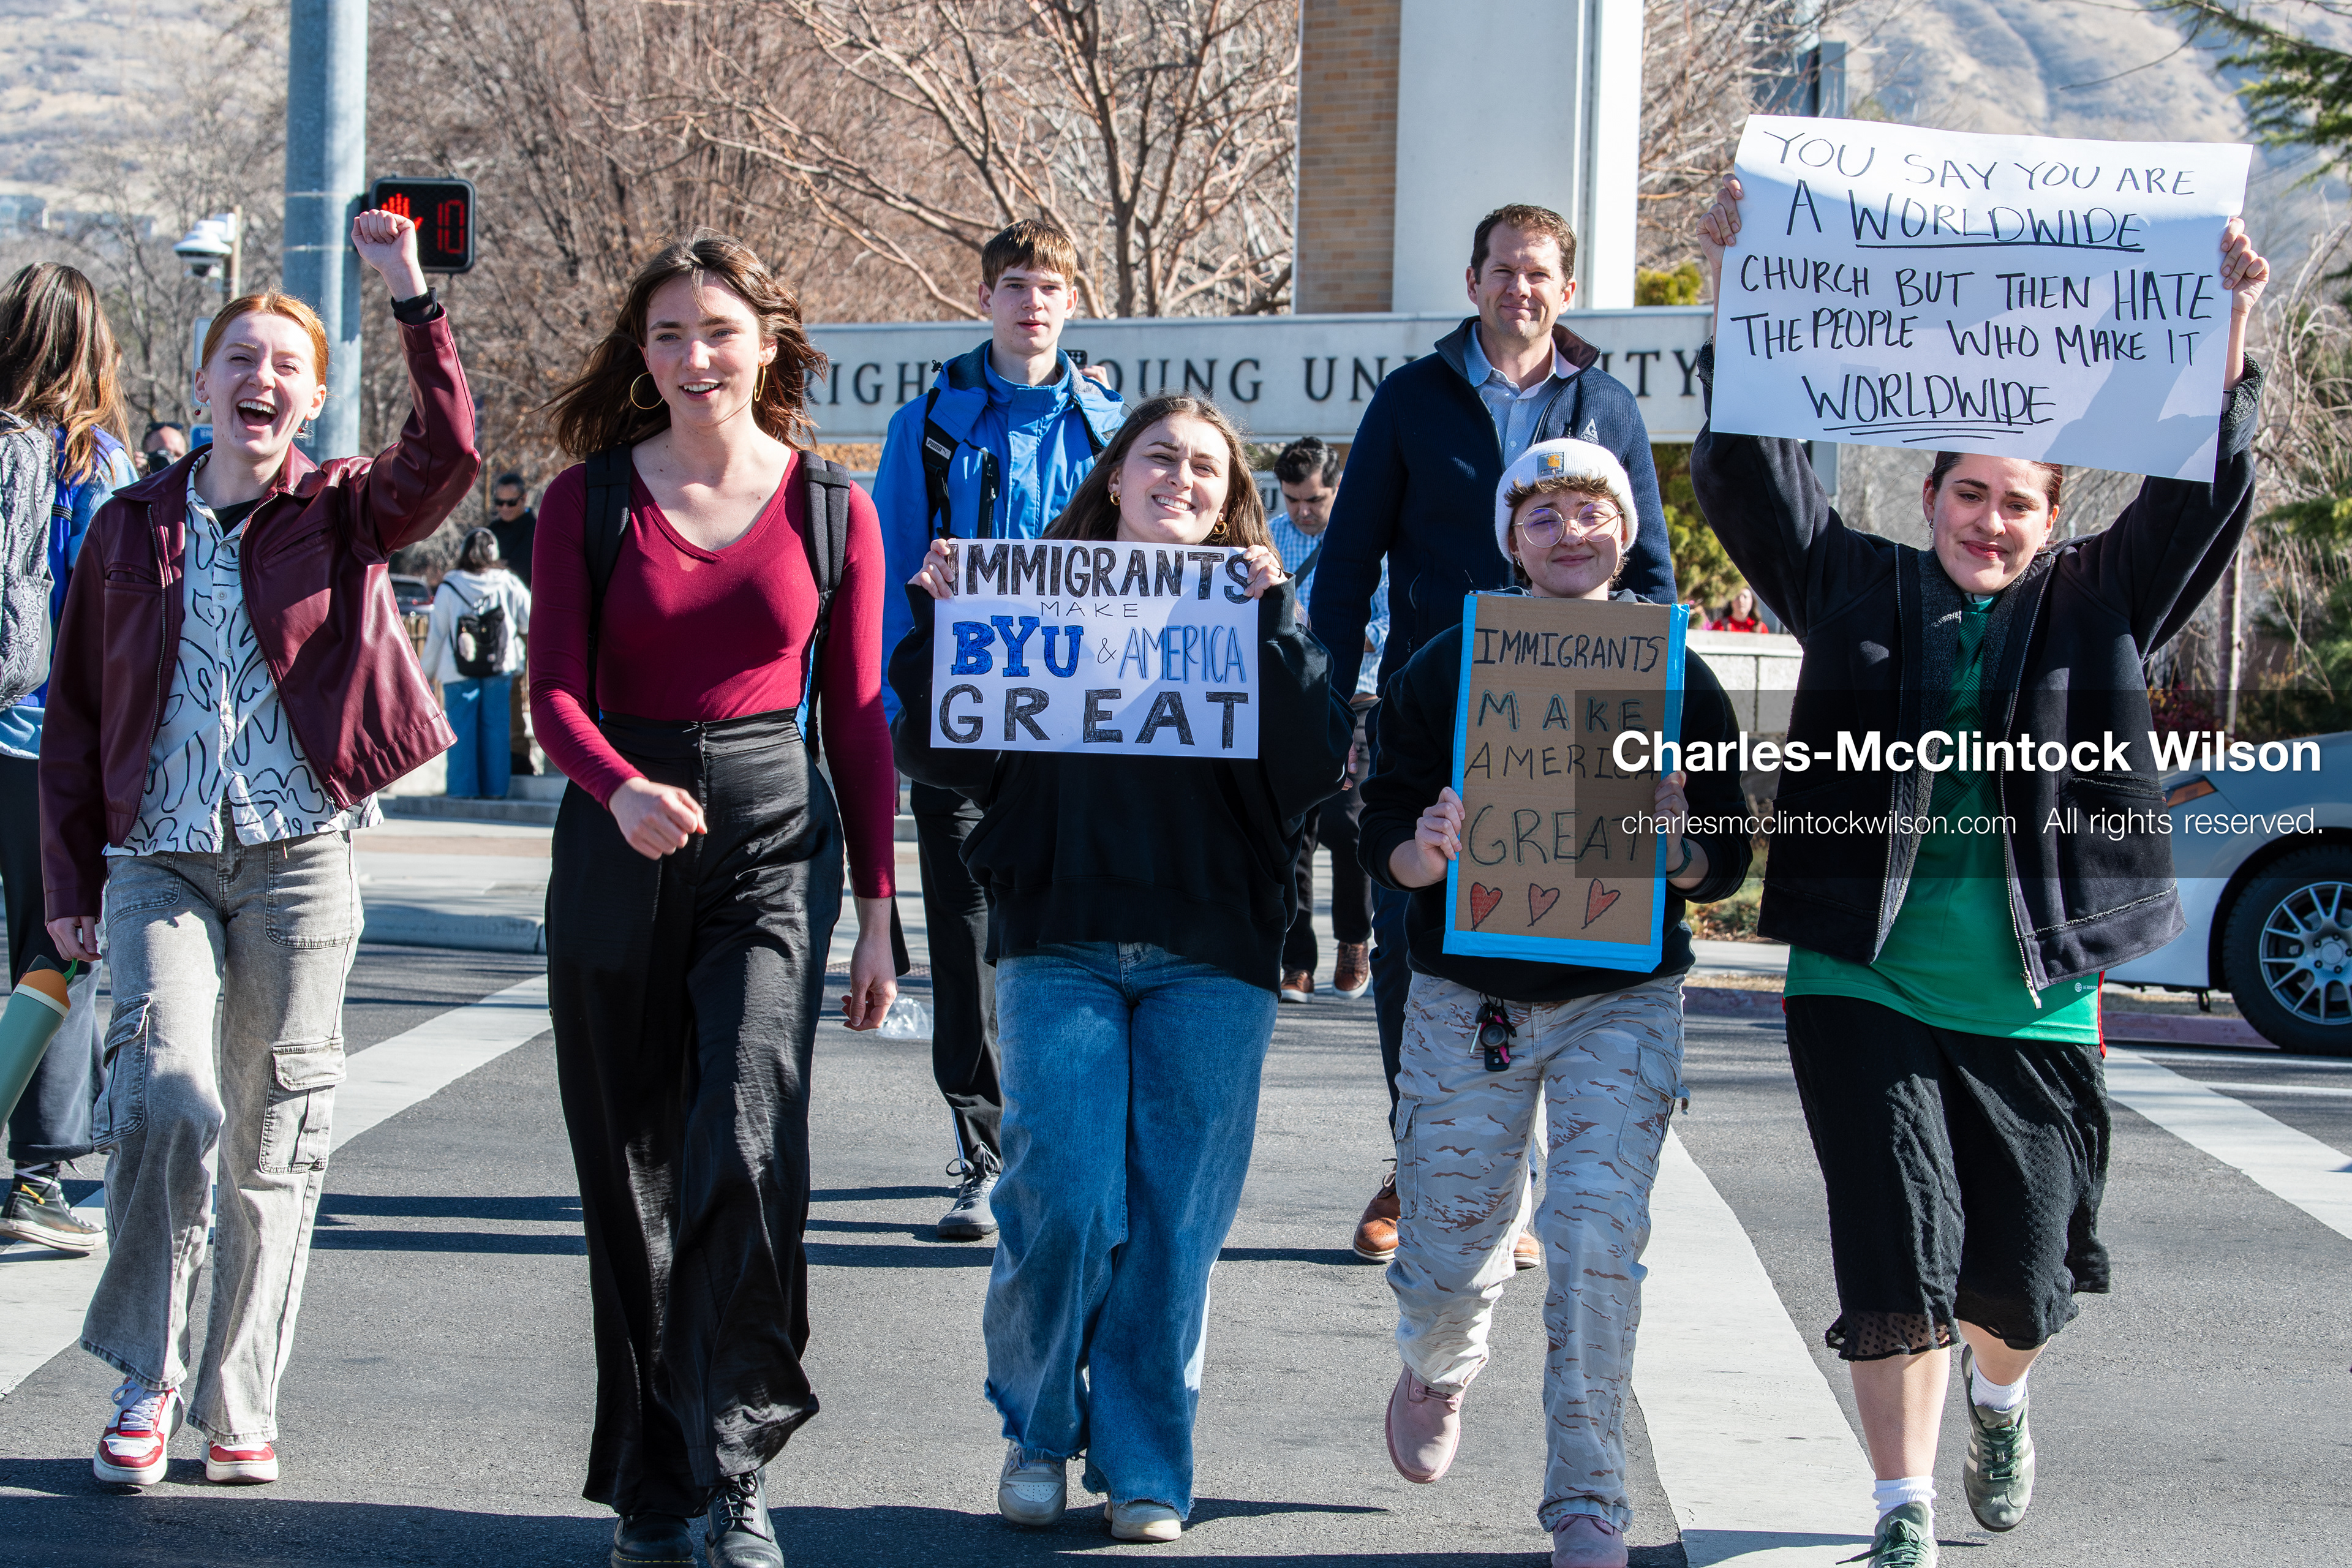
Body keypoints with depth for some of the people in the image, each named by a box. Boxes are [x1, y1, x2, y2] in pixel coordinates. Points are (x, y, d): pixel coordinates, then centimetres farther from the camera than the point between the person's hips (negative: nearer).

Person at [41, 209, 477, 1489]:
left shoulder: (344, 511, 4)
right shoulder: (132, 527, 8)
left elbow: (448, 452, -18)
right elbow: (75, 712, 12)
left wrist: (411, 297, -25)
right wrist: (71, 878, 8)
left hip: (300, 861, 0)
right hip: (159, 859, 1)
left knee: (275, 1135, 4)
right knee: (165, 1095, -18)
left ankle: (239, 1405, 16)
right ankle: (145, 1376, -2)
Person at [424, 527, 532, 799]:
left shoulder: (449, 588, -5)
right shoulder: (507, 583, -2)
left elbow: (437, 634, -1)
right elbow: (530, 622, 5)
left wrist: (427, 672, 10)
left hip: (459, 672, -2)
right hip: (500, 667, 2)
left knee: (462, 727, 4)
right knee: (495, 725, 6)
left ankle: (463, 786, 1)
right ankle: (494, 786, 6)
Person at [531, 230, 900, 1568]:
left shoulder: (832, 507, 4)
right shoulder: (591, 500, 3)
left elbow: (858, 717, 7)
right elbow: (556, 688, -3)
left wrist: (877, 910, 5)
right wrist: (621, 789, -25)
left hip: (774, 837, -1)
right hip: (619, 848, 1)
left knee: (744, 1147, -19)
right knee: (629, 1176, 6)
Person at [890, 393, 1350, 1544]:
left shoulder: (1256, 617, 10)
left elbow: (1312, 773, -5)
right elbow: (941, 759, 4)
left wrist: (1277, 622, -11)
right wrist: (940, 618, -5)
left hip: (1211, 959, 1)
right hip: (1057, 943, 0)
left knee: (1174, 1220, 0)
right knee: (1062, 1204, -10)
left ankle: (1145, 1467, 13)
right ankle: (1038, 1430, 12)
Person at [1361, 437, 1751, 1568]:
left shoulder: (1679, 680, 2)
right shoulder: (1443, 670, 1)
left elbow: (1725, 861, 4)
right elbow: (1384, 834, 2)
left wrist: (1677, 842, -18)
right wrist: (1425, 851, -21)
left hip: (1623, 1001, 0)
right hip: (1469, 998, 1)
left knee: (1597, 1231, -15)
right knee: (1449, 1257, 6)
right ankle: (1435, 1373, 44)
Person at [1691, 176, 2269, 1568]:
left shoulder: (2097, 607, 7)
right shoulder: (1859, 587, 6)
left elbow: (2204, 498, -4)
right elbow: (1751, 468, -1)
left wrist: (2230, 333, -15)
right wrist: (1739, 293, -11)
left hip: (2031, 1008, 1)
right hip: (1864, 990, -1)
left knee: (2023, 1274, 10)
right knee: (1900, 1257, -7)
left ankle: (1999, 1400, 45)